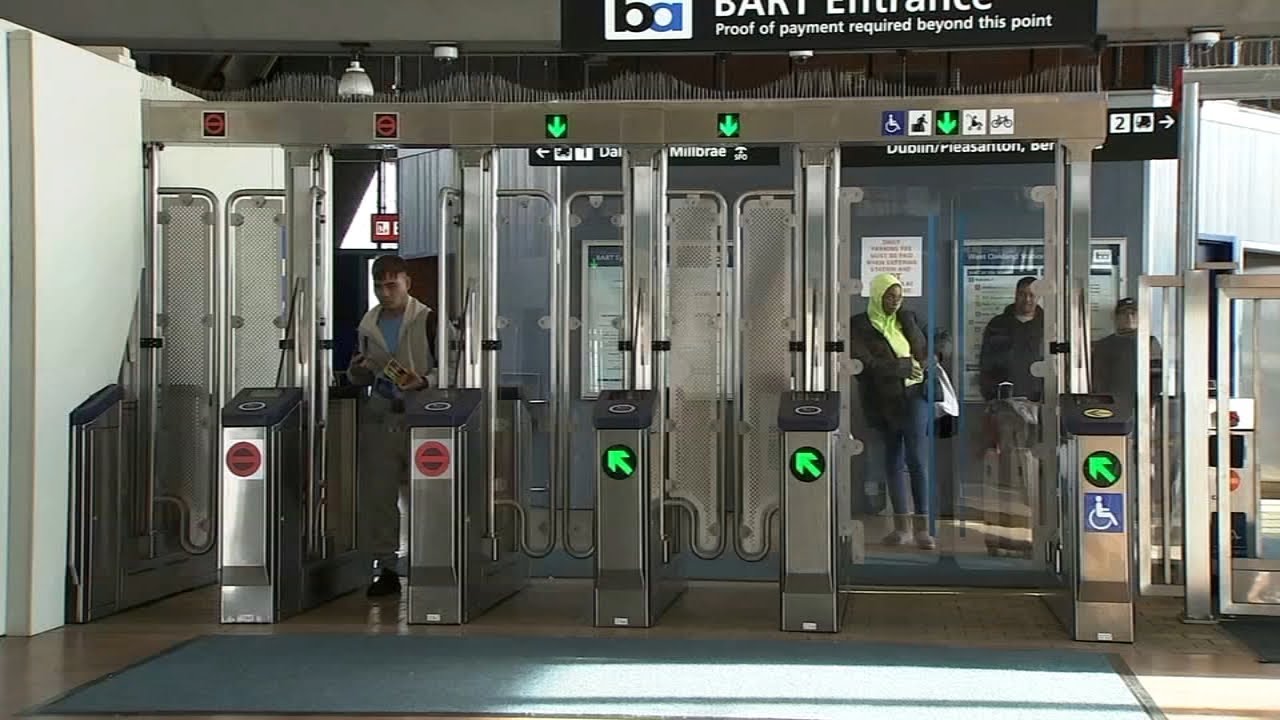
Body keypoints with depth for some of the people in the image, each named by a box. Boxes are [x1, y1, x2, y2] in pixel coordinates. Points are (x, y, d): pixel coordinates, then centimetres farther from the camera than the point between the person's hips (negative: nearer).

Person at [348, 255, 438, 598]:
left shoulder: (427, 320, -4)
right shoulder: (368, 325, 12)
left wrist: (423, 382, -21)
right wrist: (358, 370, -2)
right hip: (380, 417, 4)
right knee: (377, 494, 1)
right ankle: (385, 567, 10)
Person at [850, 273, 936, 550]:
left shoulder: (908, 319, 10)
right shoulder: (860, 326, -1)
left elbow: (924, 351, 22)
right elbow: (865, 363, -13)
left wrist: (923, 367, 2)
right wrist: (902, 366, -12)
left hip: (914, 395, 0)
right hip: (884, 400, 0)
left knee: (916, 459, -10)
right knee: (893, 461, 7)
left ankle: (922, 528, -11)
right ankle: (902, 525, 16)